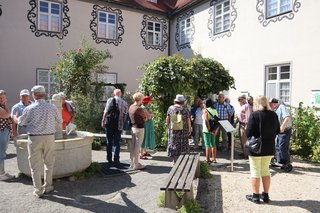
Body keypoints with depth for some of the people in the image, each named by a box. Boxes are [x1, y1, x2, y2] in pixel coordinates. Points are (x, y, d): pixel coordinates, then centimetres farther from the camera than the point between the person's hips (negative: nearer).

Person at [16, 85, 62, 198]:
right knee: (49, 163, 16)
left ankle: (38, 190, 13)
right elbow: (60, 121, 9)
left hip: (34, 139, -1)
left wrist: (14, 117, 30)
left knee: (35, 165, 8)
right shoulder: (52, 107, -3)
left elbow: (20, 122, 7)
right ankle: (47, 186, 25)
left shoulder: (29, 108, -7)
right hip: (49, 137, 2)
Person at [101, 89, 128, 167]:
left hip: (109, 123, -1)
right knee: (117, 143, 7)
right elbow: (125, 115, 5)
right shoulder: (125, 103, 4)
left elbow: (106, 112, -8)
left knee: (109, 142, 10)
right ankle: (116, 161, 5)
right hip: (119, 125, 1)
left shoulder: (110, 100, -2)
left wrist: (103, 121, -2)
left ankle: (109, 160, 16)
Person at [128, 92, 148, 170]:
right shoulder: (139, 109, -20)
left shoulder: (131, 107, 6)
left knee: (133, 145, 14)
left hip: (133, 127, 9)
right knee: (137, 146, -1)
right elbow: (146, 118, -7)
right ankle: (136, 164, 7)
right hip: (139, 128, -9)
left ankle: (132, 163, 24)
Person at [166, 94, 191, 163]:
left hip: (173, 130, 2)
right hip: (183, 131, -2)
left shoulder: (170, 108, -2)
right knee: (182, 145, 10)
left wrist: (168, 126, 16)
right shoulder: (185, 109, -7)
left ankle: (174, 160, 17)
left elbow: (167, 119, 4)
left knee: (173, 144, 11)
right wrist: (189, 130, 4)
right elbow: (188, 121, -5)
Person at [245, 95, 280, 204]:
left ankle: (255, 196, 14)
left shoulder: (254, 115, -17)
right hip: (269, 148, 5)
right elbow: (277, 130, 8)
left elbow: (248, 132, -19)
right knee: (265, 171, 17)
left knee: (255, 172, 6)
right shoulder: (273, 115, 0)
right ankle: (265, 195, 24)